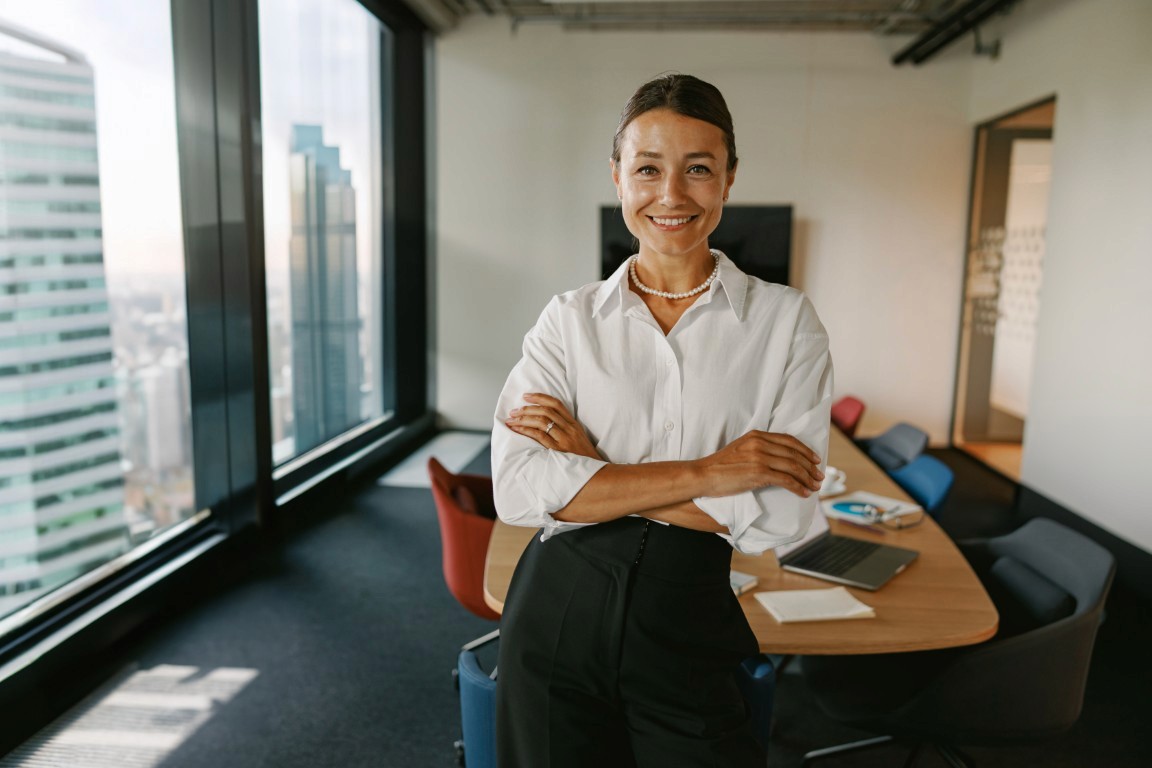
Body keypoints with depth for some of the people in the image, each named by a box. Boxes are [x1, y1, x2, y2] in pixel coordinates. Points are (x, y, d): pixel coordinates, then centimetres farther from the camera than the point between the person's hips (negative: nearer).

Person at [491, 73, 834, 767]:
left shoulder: (786, 320, -4)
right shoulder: (570, 320, -2)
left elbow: (784, 514, -13)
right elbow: (518, 490, -14)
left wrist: (594, 468, -14)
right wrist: (704, 472, -19)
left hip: (688, 624, -1)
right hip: (561, 612, 1)